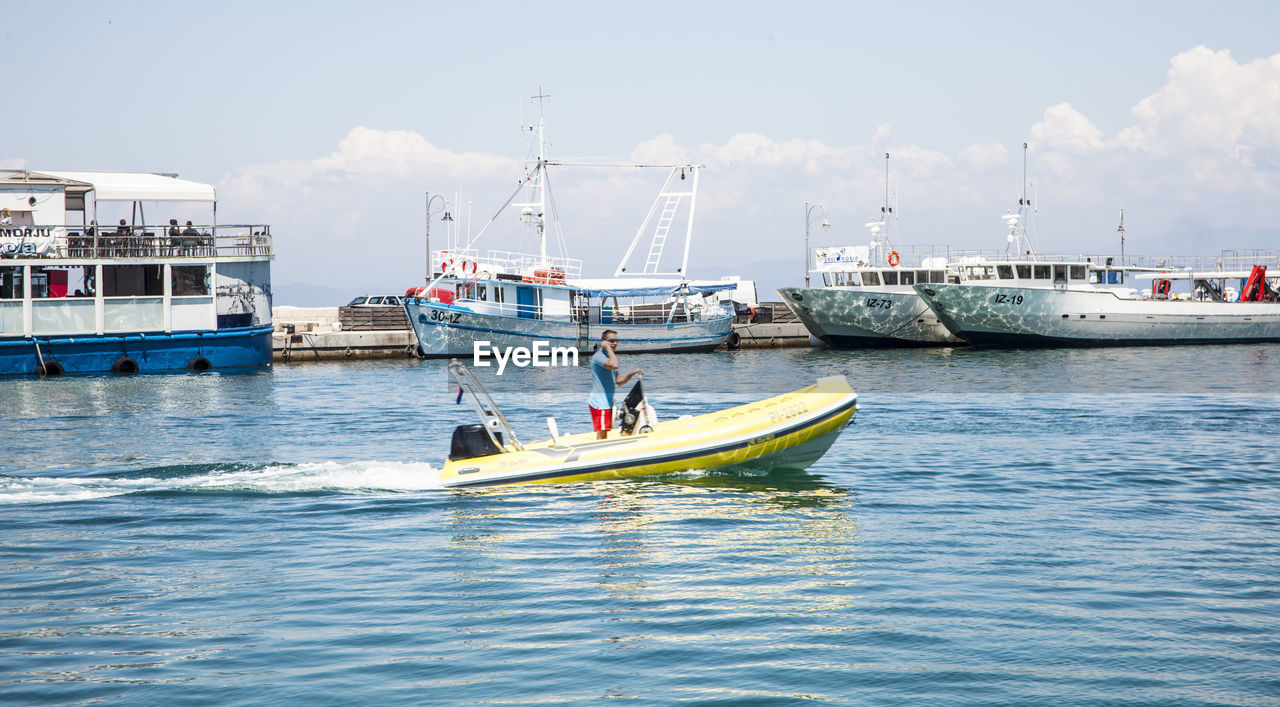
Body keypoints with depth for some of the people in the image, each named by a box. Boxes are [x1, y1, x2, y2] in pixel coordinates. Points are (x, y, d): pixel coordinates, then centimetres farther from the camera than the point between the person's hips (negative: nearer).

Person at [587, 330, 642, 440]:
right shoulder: (598, 356, -13)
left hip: (608, 402, 10)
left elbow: (619, 381, 19)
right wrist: (608, 348, -20)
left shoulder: (609, 356, 19)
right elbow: (614, 365, -33)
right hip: (599, 403, -10)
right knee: (601, 435, -13)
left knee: (606, 435, 11)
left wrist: (631, 374, 2)